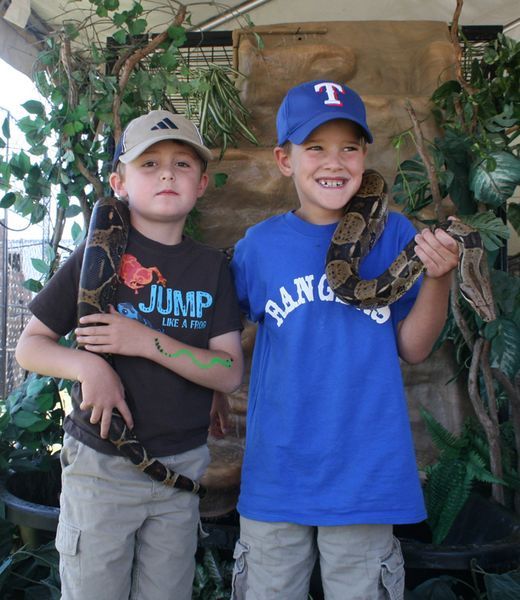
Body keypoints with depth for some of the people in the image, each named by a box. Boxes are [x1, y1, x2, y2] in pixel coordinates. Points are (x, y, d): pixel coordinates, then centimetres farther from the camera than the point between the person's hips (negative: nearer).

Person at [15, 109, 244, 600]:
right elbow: (29, 346, -1)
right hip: (101, 463, -2)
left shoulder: (211, 266, 2)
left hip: (182, 464, 3)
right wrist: (87, 365, -21)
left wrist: (147, 342, -18)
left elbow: (229, 373, -6)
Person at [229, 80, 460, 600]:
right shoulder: (259, 244, -3)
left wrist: (437, 278, -17)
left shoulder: (393, 235, -3)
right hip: (275, 476, 1)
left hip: (367, 473, 0)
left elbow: (413, 348, -3)